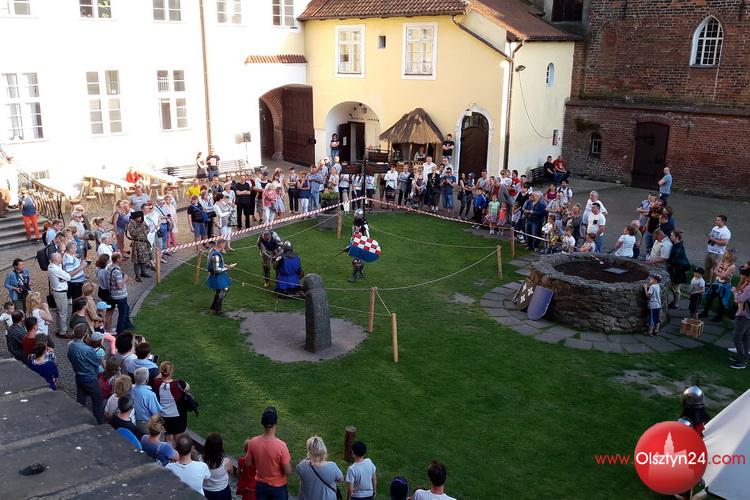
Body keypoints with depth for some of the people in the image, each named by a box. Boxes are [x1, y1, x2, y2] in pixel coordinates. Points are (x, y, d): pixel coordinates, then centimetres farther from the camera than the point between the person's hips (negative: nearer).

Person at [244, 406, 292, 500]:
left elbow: (248, 463, -2)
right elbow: (288, 471, -22)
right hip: (278, 486, -3)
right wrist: (288, 460, -3)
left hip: (260, 485, 4)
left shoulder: (253, 442, -18)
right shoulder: (281, 445, -30)